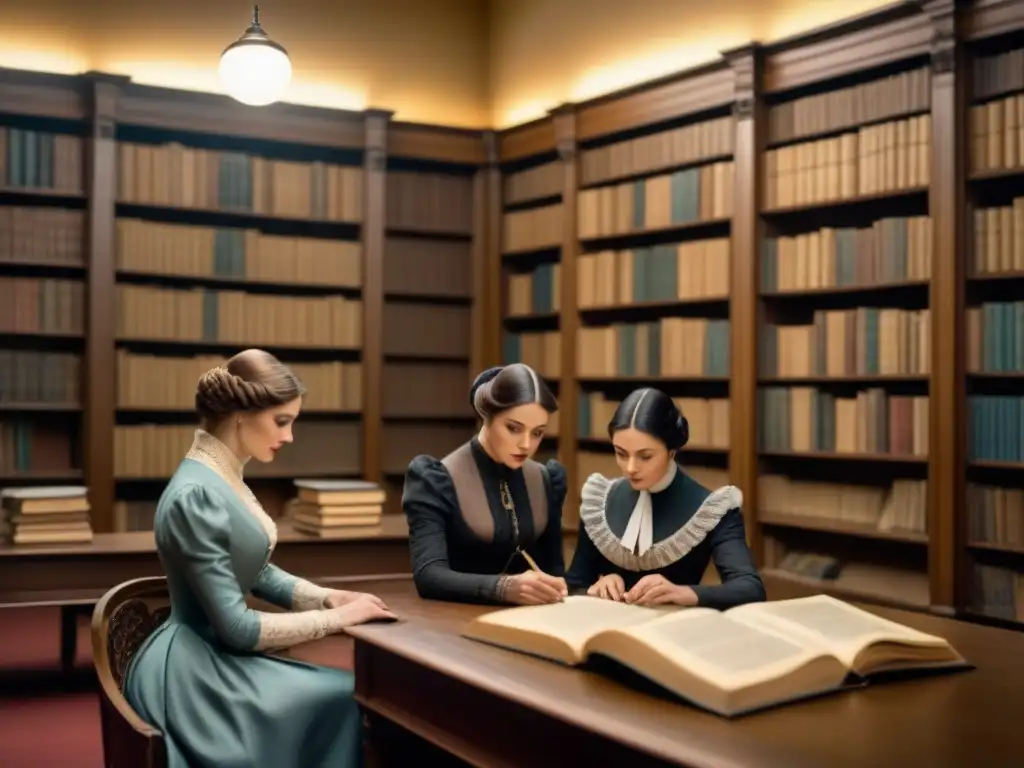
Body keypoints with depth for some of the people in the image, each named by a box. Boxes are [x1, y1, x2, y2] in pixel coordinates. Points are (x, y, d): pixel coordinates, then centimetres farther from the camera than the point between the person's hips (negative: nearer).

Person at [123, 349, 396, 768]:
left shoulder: (224, 478, 6)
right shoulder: (197, 495, -23)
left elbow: (256, 572, 15)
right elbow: (237, 628, -22)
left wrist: (328, 596, 1)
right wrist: (338, 618, -15)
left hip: (214, 658, 8)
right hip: (195, 671, -8)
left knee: (349, 694, -2)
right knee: (350, 699, -11)